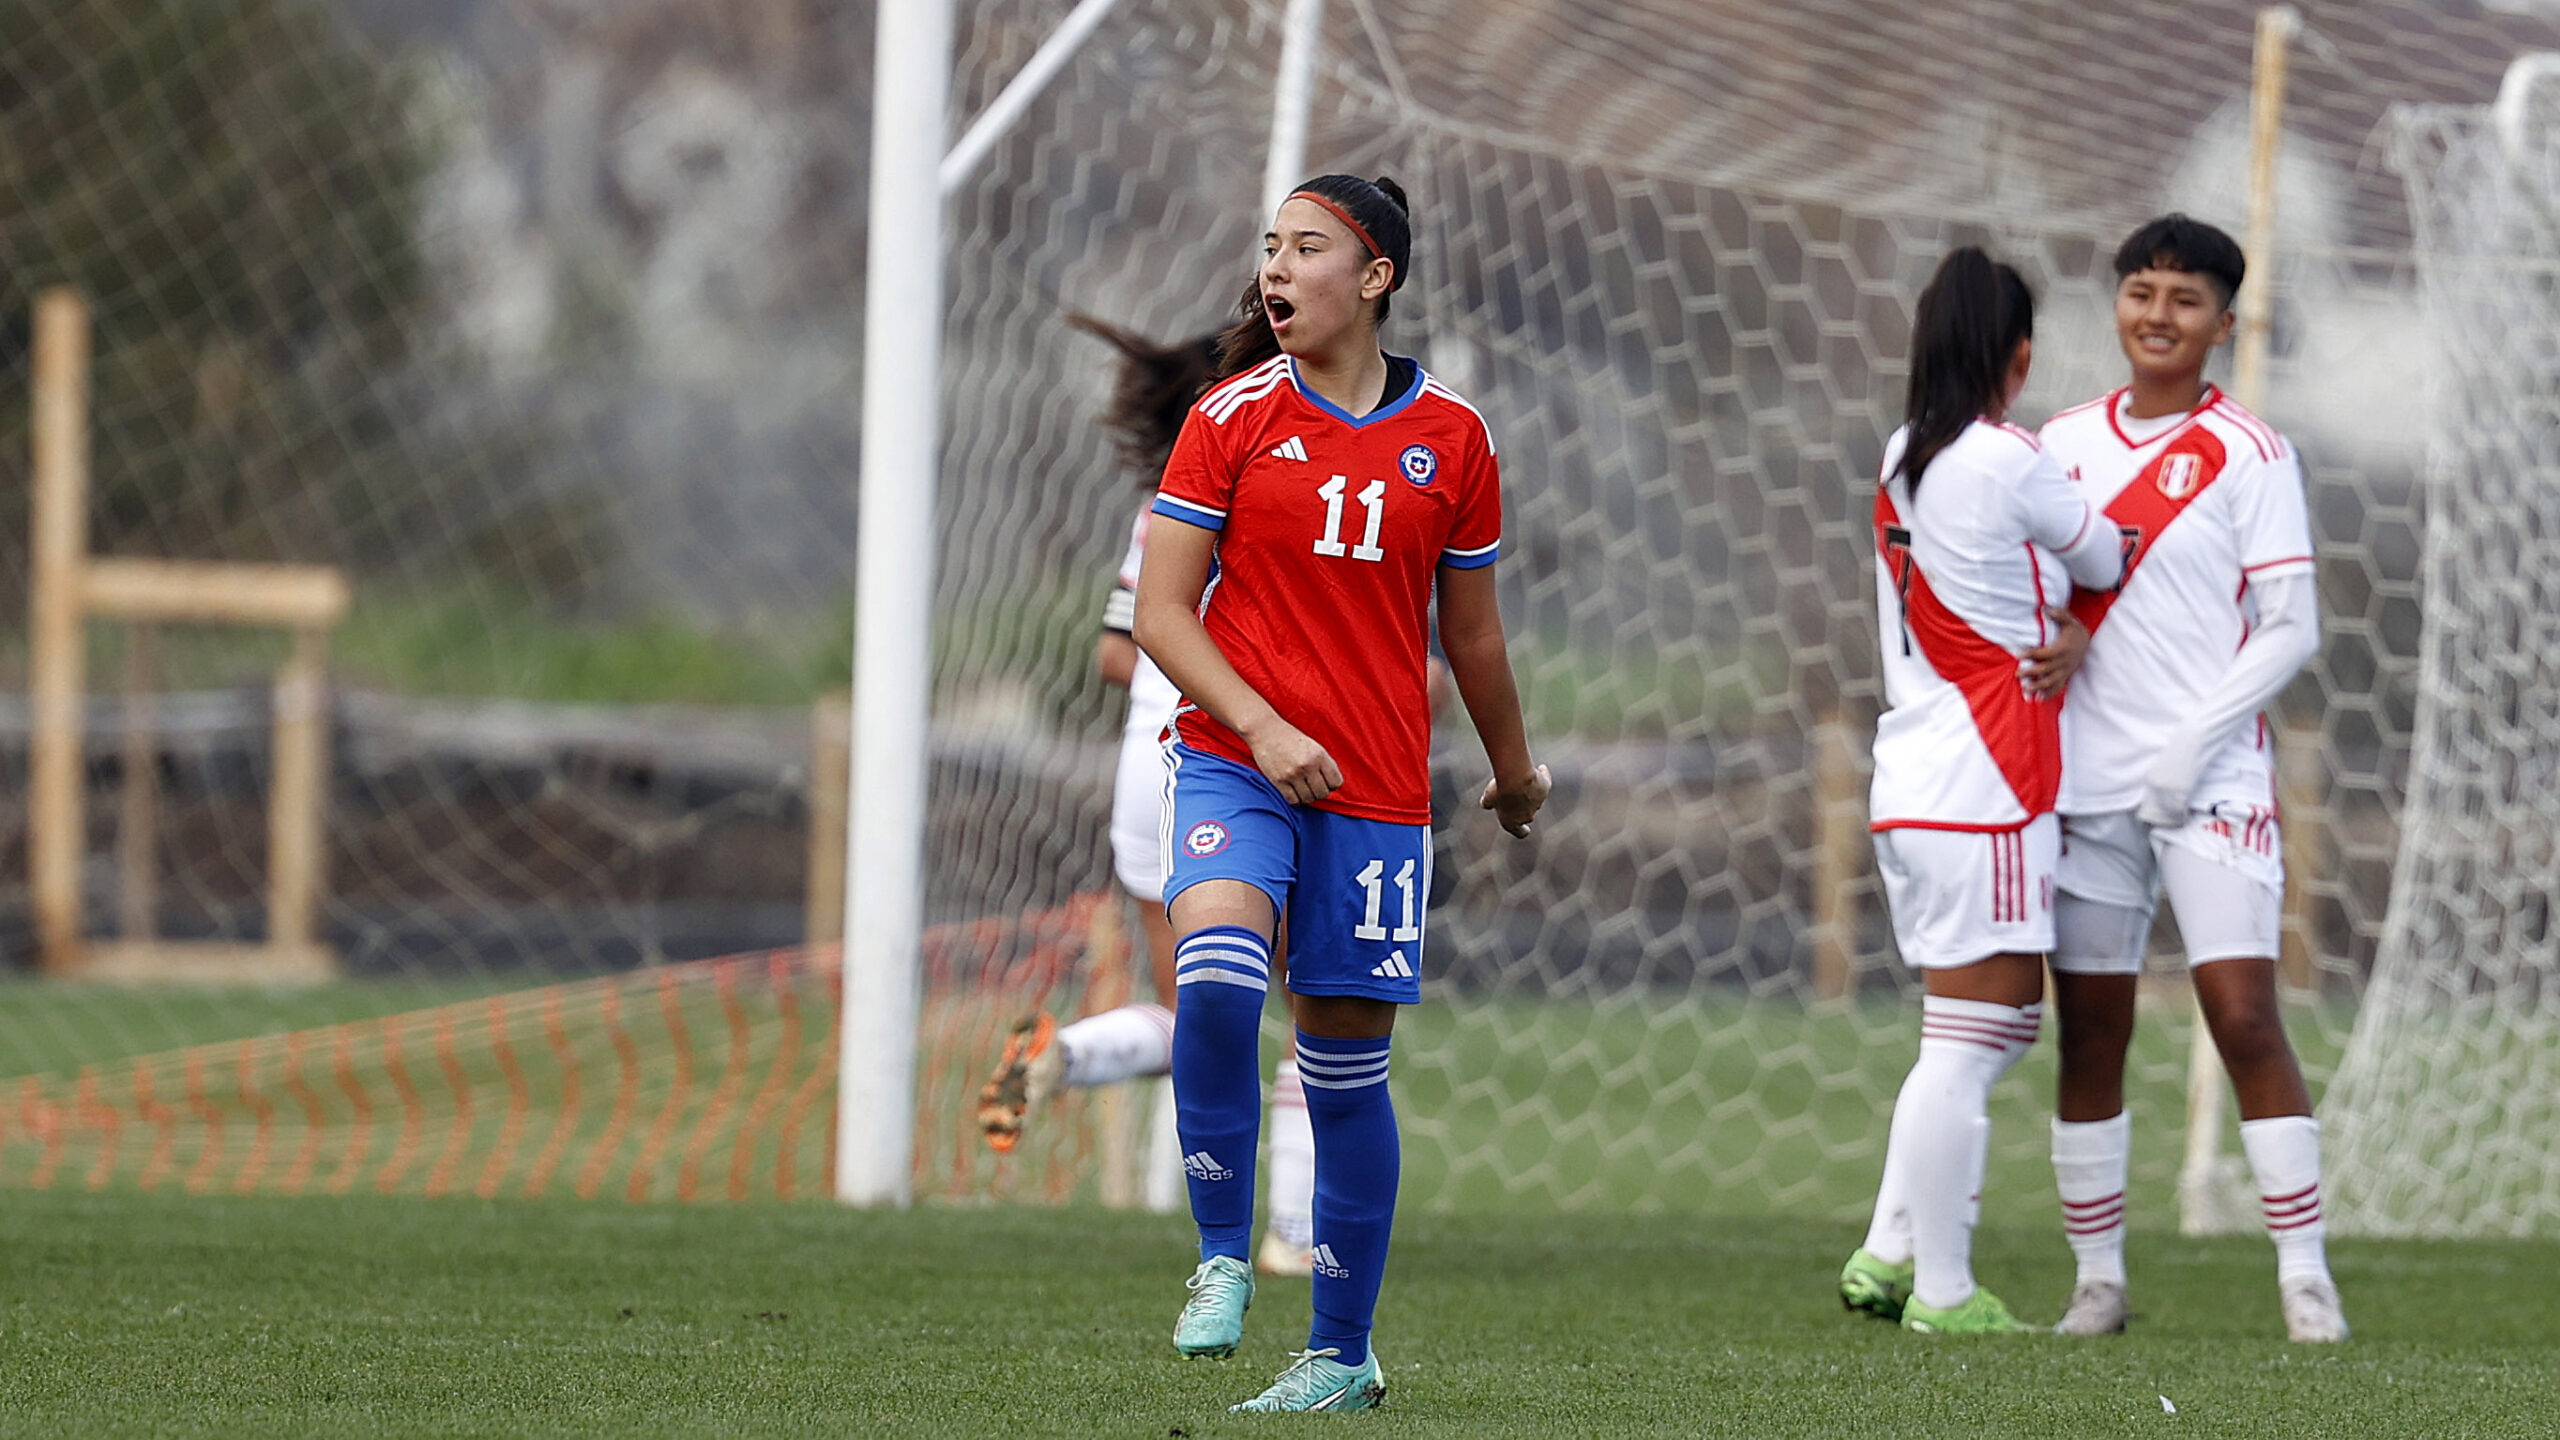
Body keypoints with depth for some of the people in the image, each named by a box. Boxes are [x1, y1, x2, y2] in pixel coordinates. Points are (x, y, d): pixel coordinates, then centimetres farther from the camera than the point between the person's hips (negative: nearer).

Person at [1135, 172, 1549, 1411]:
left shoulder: (1451, 440, 4)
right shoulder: (1231, 419, 1)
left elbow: (1471, 632, 17)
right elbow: (1160, 611, -1)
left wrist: (1514, 774, 26)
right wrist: (1261, 728, -14)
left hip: (1378, 789, 1)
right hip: (1234, 761, -1)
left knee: (1347, 1064, 4)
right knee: (1217, 973, -28)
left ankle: (1342, 1354, 16)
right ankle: (1222, 1257, -14)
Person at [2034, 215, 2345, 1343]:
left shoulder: (2248, 455, -1)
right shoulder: (2067, 441, 11)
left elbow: (2292, 628, -4)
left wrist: (2194, 742, -12)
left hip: (2212, 783, -4)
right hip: (2088, 782, 4)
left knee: (2244, 1016, -12)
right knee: (2089, 1034, 4)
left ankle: (2305, 1276, -9)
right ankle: (2098, 1279, 11)